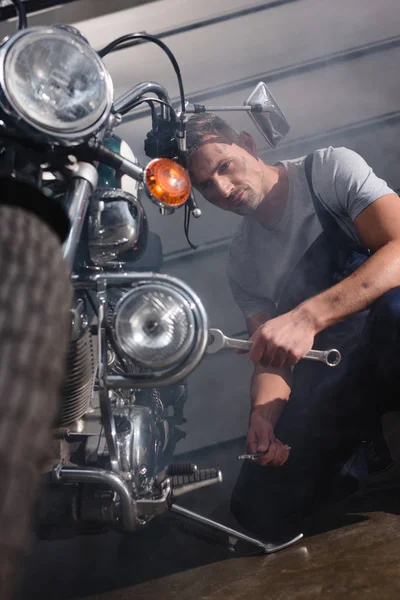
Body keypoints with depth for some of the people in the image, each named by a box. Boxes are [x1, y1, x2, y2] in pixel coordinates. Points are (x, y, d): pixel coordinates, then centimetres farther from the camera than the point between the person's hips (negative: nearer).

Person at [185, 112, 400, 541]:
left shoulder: (330, 168, 0)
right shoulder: (242, 264, 14)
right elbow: (270, 357, 8)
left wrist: (308, 316, -29)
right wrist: (263, 416, -15)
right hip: (329, 375, 5)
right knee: (260, 509, -10)